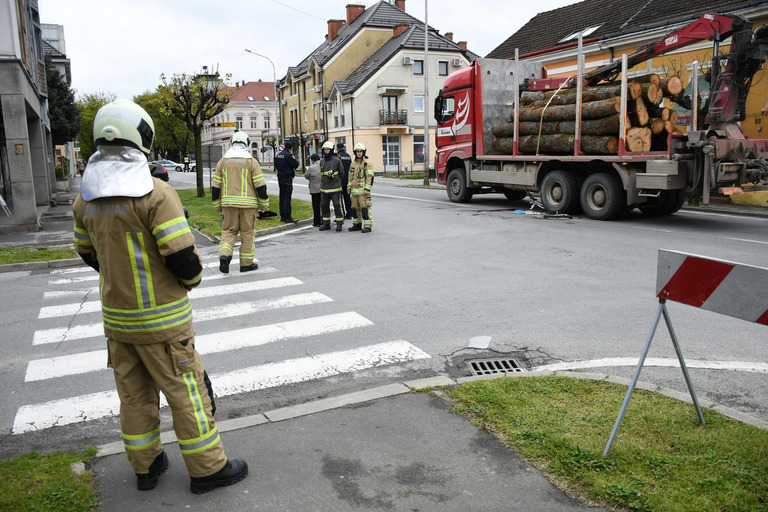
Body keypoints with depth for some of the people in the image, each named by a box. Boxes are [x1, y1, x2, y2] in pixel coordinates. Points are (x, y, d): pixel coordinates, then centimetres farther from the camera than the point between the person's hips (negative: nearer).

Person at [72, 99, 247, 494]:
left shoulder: (85, 199, 3)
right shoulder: (155, 193, -21)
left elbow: (88, 252, 14)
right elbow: (183, 256, -23)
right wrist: (192, 278, -2)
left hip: (116, 316, 7)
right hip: (160, 318, -7)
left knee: (134, 394, 18)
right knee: (186, 392, 6)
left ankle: (145, 466, 33)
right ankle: (207, 468, 19)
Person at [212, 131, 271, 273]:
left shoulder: (223, 161, 8)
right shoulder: (251, 161, -2)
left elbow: (215, 186, 8)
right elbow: (260, 186, -5)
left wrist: (218, 206, 17)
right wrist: (264, 205, 4)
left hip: (228, 203, 2)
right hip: (247, 204, -2)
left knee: (228, 231, 10)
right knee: (247, 233, 6)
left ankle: (224, 255, -13)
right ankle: (246, 263, 12)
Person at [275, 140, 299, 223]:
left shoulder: (278, 155, 10)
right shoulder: (288, 155, -17)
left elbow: (276, 166, 20)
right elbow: (295, 165, -12)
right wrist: (297, 161, 7)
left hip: (280, 178, 9)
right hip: (287, 178, -8)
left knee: (282, 197, 14)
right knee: (287, 198, -7)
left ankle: (282, 216, 20)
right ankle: (287, 217, -8)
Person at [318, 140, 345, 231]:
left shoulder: (336, 160, -4)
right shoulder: (322, 161, 10)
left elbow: (341, 172, 5)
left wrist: (334, 176, 5)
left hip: (335, 188, -5)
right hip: (324, 188, 5)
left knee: (337, 206, -4)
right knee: (324, 206, 9)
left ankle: (339, 224, 4)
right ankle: (326, 224, 19)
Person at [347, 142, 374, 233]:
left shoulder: (366, 163, -6)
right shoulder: (353, 163, 16)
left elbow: (370, 177, -12)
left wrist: (367, 189, -18)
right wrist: (349, 187, 18)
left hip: (363, 190, -7)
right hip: (354, 190, 7)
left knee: (365, 208, -8)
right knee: (355, 208, 12)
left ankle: (368, 226, -7)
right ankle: (357, 224, 22)